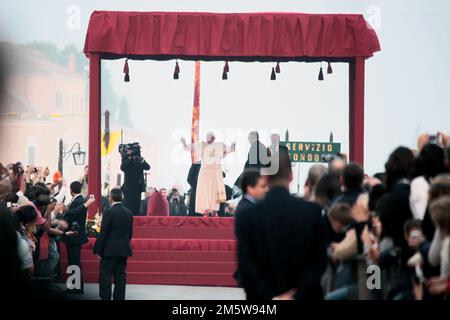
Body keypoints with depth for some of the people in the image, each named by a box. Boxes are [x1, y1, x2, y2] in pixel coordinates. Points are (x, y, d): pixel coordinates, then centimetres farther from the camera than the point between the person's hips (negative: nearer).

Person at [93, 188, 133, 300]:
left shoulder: (109, 212, -13)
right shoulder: (128, 213, 7)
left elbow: (103, 233, -13)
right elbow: (130, 233, 12)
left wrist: (98, 250, -8)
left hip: (110, 250, -6)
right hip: (124, 250, 6)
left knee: (105, 276, -1)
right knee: (120, 276, 9)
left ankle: (105, 297, -4)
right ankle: (119, 297, 10)